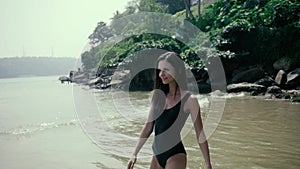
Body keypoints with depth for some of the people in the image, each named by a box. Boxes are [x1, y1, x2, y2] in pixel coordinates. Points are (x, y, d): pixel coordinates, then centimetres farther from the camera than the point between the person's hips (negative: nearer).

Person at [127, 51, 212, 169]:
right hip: (157, 155, 6)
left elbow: (200, 135, -7)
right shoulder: (158, 95, 4)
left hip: (175, 156, -6)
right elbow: (148, 126, 11)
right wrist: (135, 154, 12)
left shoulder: (189, 100, -11)